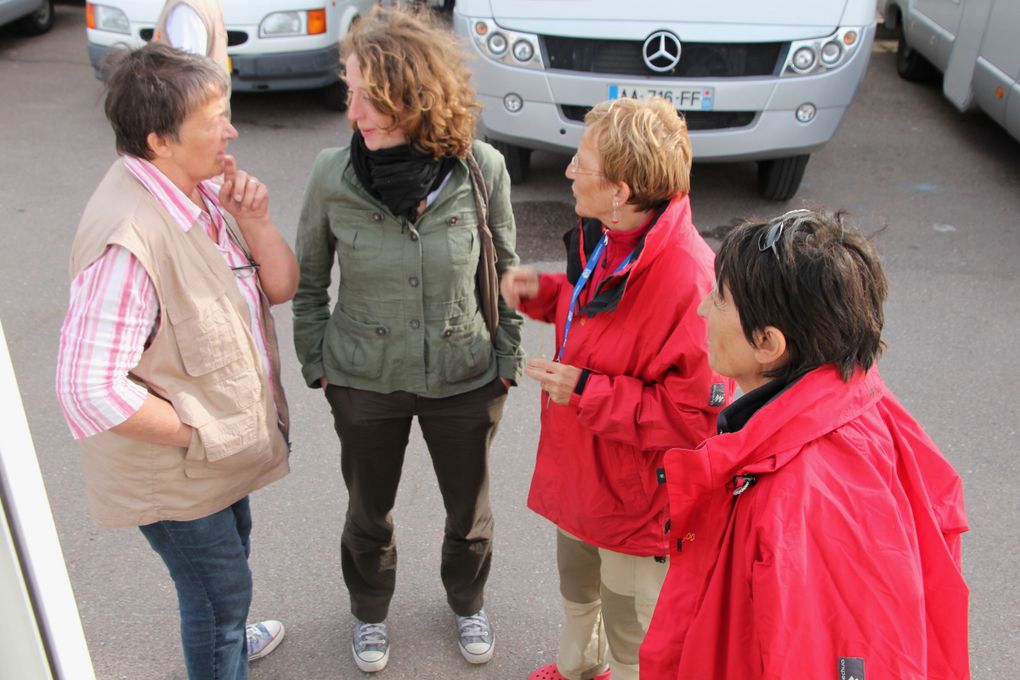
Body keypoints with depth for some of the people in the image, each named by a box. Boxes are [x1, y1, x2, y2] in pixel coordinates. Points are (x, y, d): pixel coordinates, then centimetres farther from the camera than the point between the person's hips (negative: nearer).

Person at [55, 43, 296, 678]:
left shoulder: (201, 190, -5)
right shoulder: (130, 239, -34)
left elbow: (281, 285, -1)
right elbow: (88, 389, -34)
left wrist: (254, 220, -19)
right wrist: (200, 436, -22)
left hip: (223, 451, 9)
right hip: (174, 473, -9)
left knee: (231, 552, 31)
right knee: (220, 586, 12)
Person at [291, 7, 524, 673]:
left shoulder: (482, 169, -18)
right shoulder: (332, 175, -16)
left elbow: (505, 272, -3)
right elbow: (309, 280, -1)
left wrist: (507, 357, 1)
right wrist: (316, 362, 1)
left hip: (465, 378, 0)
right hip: (365, 382, 0)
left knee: (470, 510, 21)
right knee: (370, 512, 22)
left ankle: (467, 602, 54)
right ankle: (371, 612, 53)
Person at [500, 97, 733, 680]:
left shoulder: (687, 280, -35)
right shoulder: (606, 237, -7)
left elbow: (696, 416, -30)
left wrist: (586, 391, -30)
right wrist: (543, 292, -5)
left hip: (639, 494, -9)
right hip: (580, 466, 9)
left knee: (630, 627, 19)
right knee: (577, 584, 34)